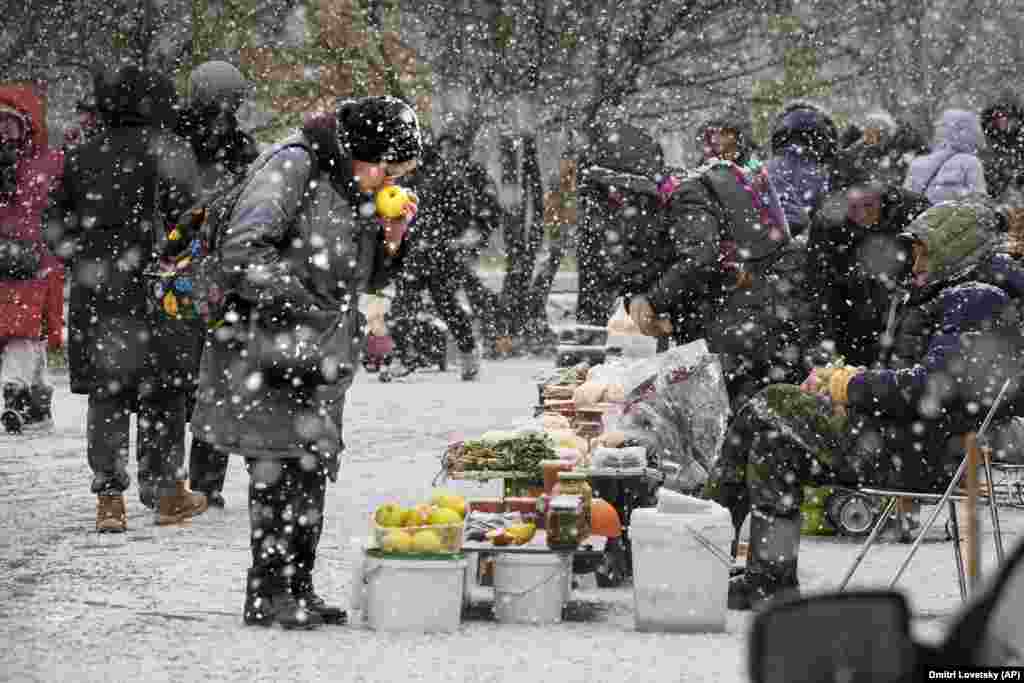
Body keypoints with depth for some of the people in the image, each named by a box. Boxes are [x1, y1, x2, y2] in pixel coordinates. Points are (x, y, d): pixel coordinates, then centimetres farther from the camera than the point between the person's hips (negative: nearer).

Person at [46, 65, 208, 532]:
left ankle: (108, 498, 1)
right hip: (154, 290, -4)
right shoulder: (167, 149, -4)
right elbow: (186, 219, -10)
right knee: (161, 392, 5)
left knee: (106, 393, 7)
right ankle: (166, 493, 10)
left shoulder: (81, 156, 10)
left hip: (94, 290, 4)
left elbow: (56, 225, 11)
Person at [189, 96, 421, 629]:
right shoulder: (293, 165, -12)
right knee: (282, 469, -10)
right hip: (271, 346, -8)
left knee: (312, 470, 9)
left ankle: (297, 591, 16)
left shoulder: (353, 185, 14)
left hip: (321, 354, 8)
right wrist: (301, 301, -19)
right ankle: (268, 596, -5)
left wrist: (391, 238, 2)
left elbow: (366, 278, 21)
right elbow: (242, 250, -19)